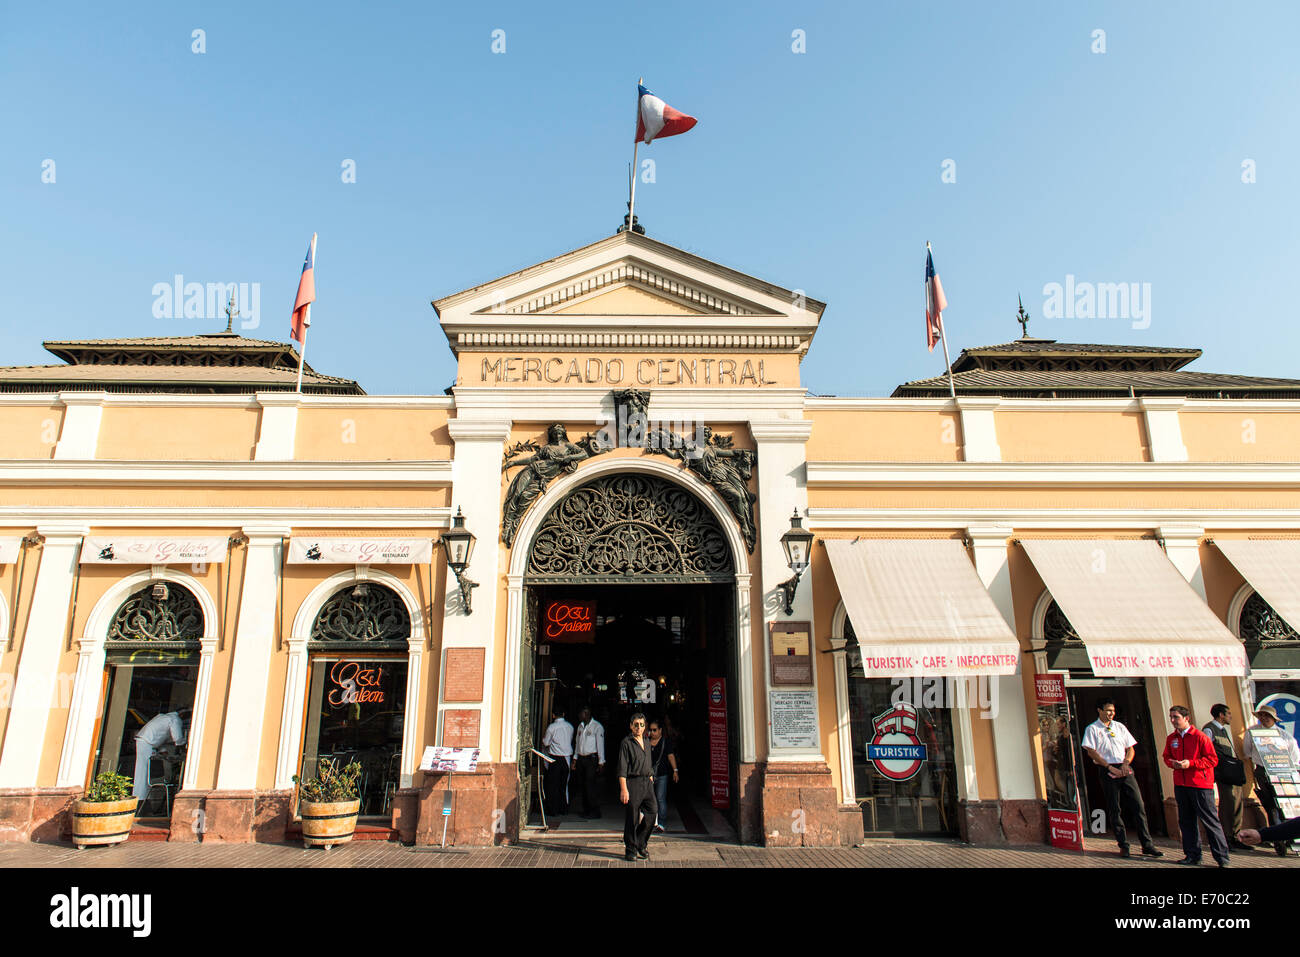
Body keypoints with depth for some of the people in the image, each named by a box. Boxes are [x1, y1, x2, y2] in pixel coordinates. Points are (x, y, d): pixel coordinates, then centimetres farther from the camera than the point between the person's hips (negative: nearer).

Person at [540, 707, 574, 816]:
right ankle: (564, 808, 17)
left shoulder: (552, 727, -12)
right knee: (564, 784, 13)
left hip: (555, 758, -5)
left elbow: (546, 743, -3)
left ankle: (553, 809, 6)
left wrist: (543, 737, 17)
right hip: (567, 757, 5)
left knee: (553, 784, 4)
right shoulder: (570, 726, 3)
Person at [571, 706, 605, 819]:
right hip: (581, 758, 7)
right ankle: (586, 810, 16)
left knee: (590, 784, -10)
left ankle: (595, 811, -2)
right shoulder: (580, 726, 14)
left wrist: (601, 762, -9)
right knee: (581, 785, 6)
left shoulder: (597, 727, -7)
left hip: (591, 759, -7)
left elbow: (600, 745, -7)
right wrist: (575, 759, 16)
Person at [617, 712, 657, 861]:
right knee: (632, 818, -1)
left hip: (647, 783, 6)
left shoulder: (646, 742, 16)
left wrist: (651, 777, 15)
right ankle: (630, 850, 13)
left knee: (651, 815, 2)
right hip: (633, 783, -6)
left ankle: (641, 845, 20)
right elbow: (622, 768, -11)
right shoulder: (626, 743, -6)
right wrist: (623, 789, -16)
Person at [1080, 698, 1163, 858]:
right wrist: (1110, 767, -12)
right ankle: (1123, 845, 7)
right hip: (1107, 771, -4)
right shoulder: (1092, 729, 1)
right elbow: (1091, 752, -6)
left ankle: (1147, 844, 6)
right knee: (1114, 809, 0)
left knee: (1138, 805, -1)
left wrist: (1126, 763, -4)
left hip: (1125, 769, 4)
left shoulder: (1120, 727, 15)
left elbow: (1130, 748, 15)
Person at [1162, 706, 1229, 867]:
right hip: (1180, 785, 6)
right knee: (1186, 821, 9)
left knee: (1209, 820, -3)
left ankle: (1222, 858, 7)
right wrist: (1172, 763, -2)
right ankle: (1193, 855, 18)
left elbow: (1213, 760, -9)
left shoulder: (1200, 737, -8)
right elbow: (1166, 756, 20)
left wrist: (1190, 763, -18)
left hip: (1200, 785, -6)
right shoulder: (1171, 738, 10)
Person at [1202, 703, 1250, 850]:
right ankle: (1225, 839, -3)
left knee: (1238, 802, 9)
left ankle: (1234, 838, 17)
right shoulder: (1209, 730, -8)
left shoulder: (1224, 729, 21)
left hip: (1234, 772, 9)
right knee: (1228, 803, -9)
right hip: (1223, 772, -9)